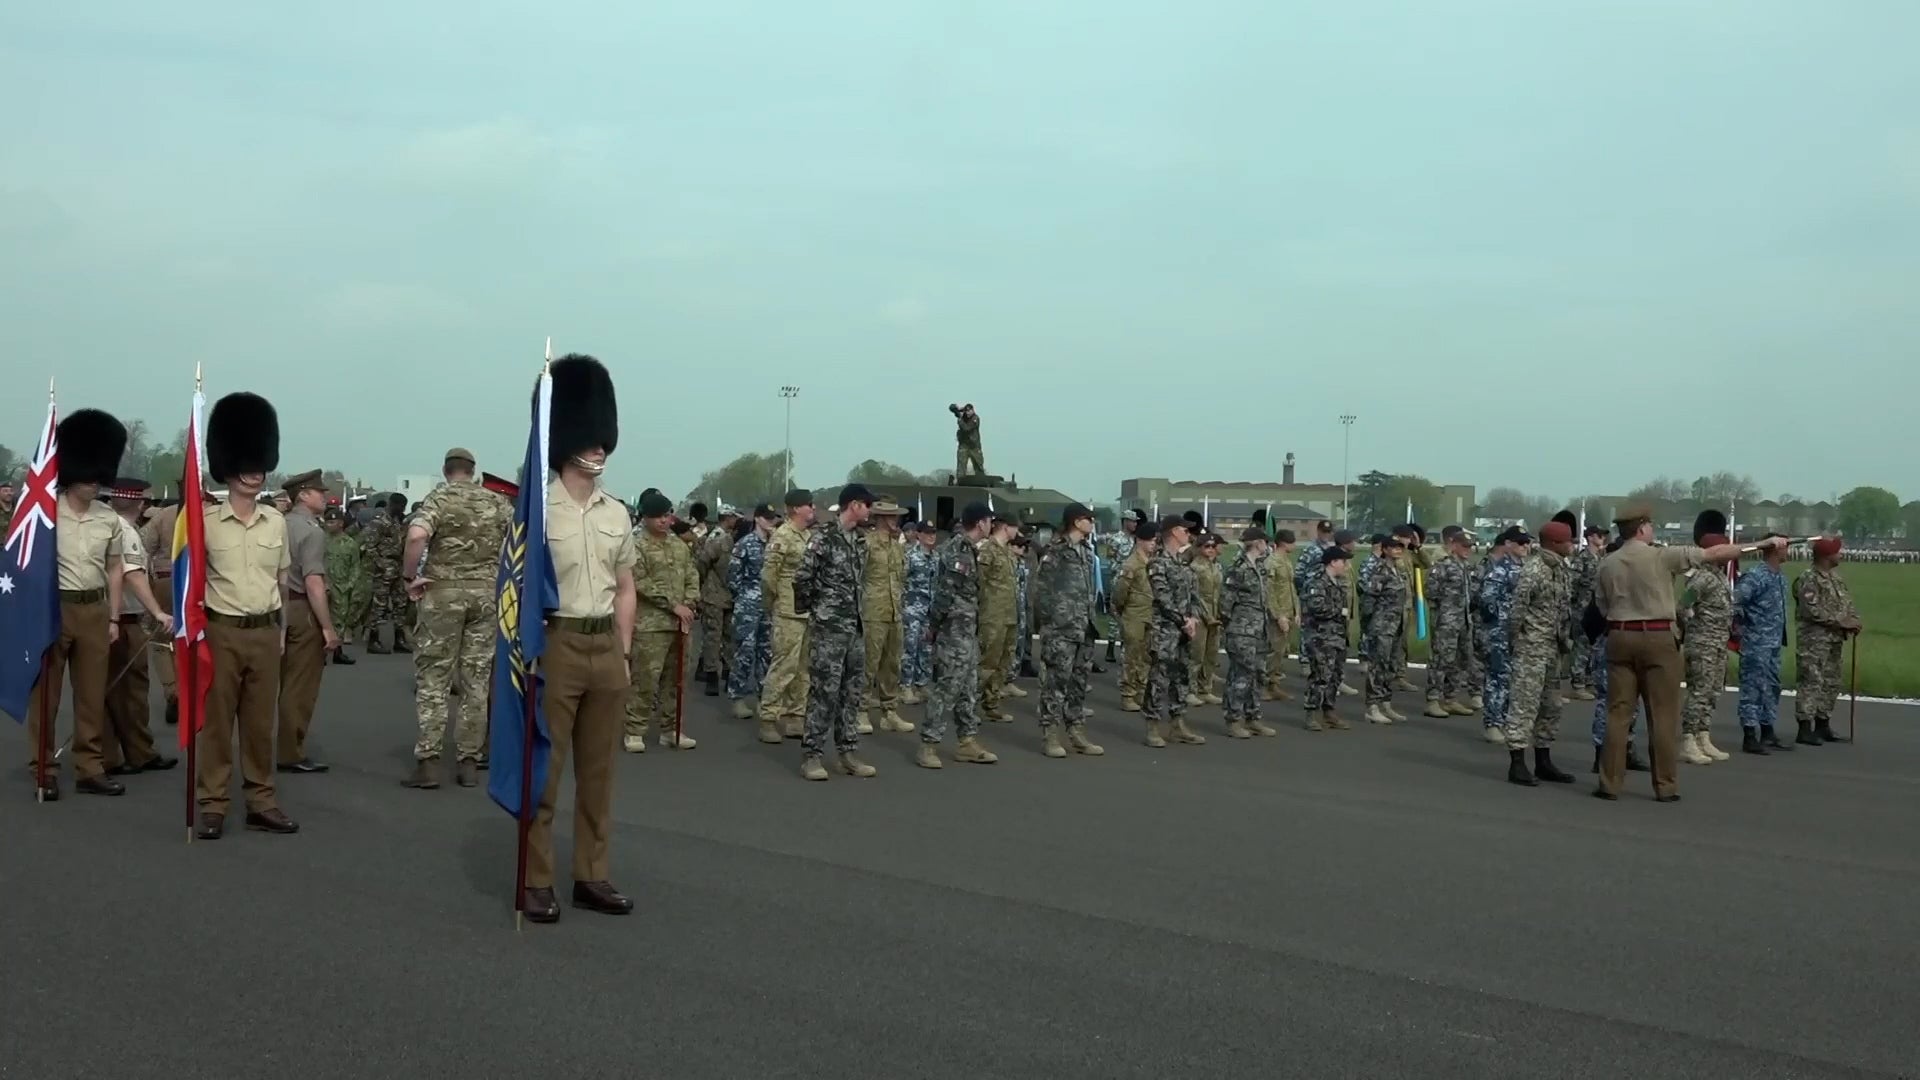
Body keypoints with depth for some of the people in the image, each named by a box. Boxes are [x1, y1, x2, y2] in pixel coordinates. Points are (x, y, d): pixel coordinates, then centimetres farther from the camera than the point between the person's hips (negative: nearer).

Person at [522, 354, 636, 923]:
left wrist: (623, 655, 11)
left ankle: (592, 877, 20)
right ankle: (536, 882, 10)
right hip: (555, 646, -6)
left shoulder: (617, 513, 10)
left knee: (599, 772, 11)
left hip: (606, 649, 6)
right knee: (543, 770, 1)